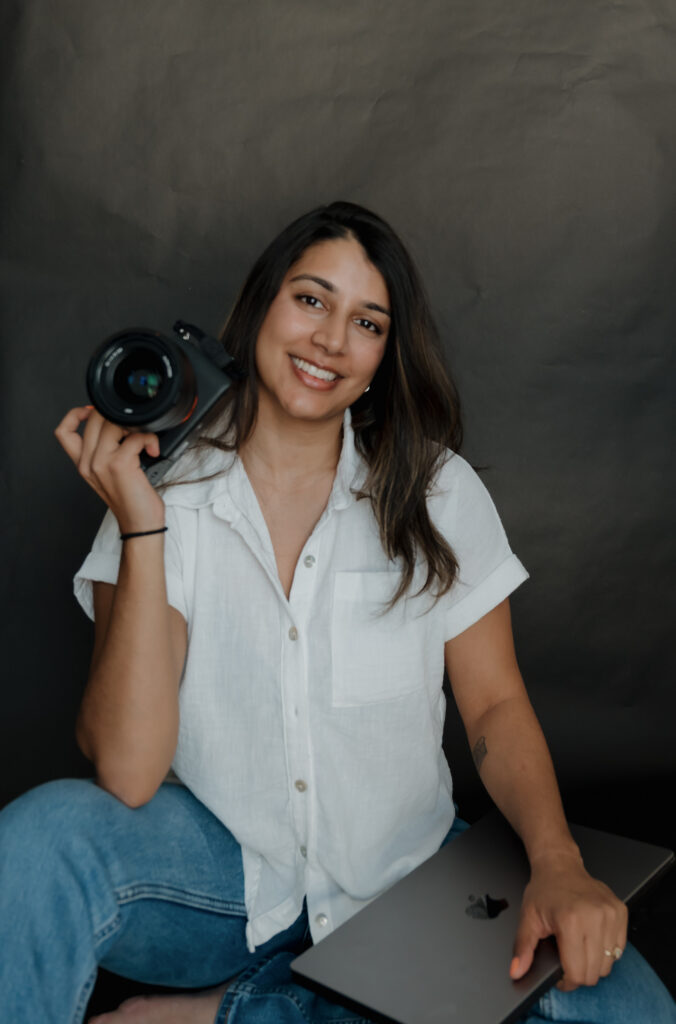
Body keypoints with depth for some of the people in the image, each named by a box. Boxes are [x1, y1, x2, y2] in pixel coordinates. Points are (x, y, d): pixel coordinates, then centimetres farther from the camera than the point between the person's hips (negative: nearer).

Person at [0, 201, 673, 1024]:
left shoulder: (438, 493, -2)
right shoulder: (168, 491, -7)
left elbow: (495, 705, -1)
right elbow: (126, 777, -16)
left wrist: (557, 863, -19)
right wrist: (142, 527, -23)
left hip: (402, 876, 3)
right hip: (218, 874, -2)